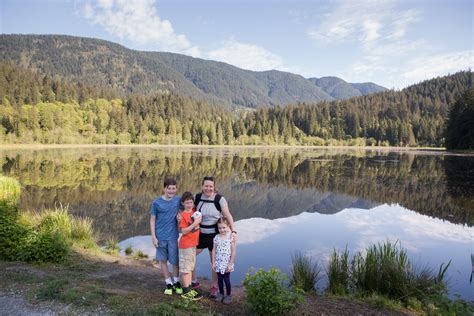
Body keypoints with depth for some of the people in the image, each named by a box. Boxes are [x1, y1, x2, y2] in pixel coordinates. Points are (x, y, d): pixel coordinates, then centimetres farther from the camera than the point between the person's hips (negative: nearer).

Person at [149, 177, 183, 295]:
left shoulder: (178, 200, -3)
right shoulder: (157, 203, -6)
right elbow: (152, 220, -1)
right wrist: (153, 237, -5)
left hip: (173, 236, 0)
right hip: (160, 236, 0)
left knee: (175, 260, 8)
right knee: (163, 260, 10)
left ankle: (176, 282, 29)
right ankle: (169, 283, 26)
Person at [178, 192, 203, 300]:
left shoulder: (195, 211, 4)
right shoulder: (183, 215, -16)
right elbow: (183, 231, -20)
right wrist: (195, 223, -25)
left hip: (193, 243, 8)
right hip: (185, 245, -8)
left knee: (191, 267, 16)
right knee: (185, 268, 1)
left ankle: (189, 288, 27)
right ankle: (186, 292, 9)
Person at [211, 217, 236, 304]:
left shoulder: (231, 237, -11)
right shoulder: (216, 237, -1)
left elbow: (233, 252, -9)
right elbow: (214, 250, 3)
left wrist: (231, 264, -10)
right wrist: (213, 263, 2)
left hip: (227, 263, -3)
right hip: (218, 263, 3)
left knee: (227, 280, 3)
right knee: (219, 279, 14)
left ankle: (228, 295, 22)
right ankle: (221, 293, 33)